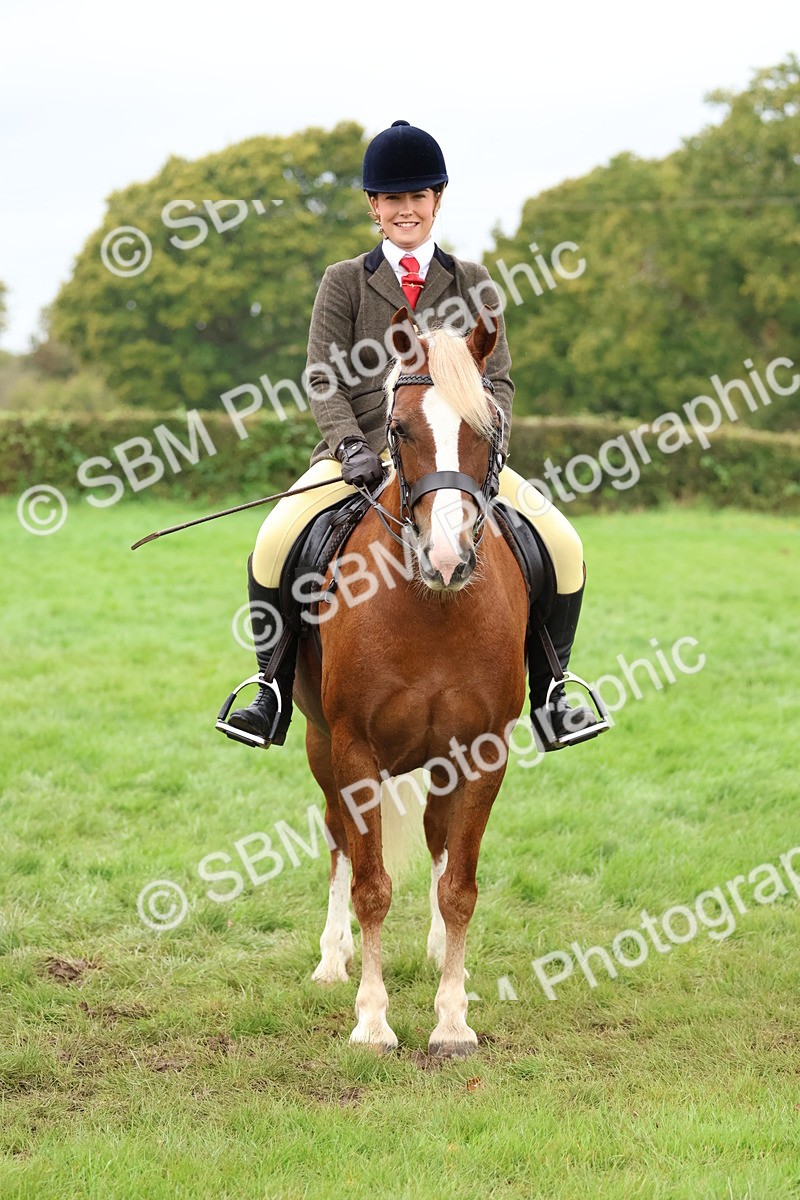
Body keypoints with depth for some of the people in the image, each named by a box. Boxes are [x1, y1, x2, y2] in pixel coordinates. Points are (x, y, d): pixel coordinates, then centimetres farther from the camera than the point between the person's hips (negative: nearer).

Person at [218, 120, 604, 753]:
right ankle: (275, 691, -11)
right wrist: (351, 445, -16)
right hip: (362, 452, -1)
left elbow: (498, 379, 9)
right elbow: (323, 378, 1)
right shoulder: (344, 283, 9)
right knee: (274, 543, -27)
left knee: (563, 546, -17)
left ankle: (547, 690, 0)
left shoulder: (473, 284, 14)